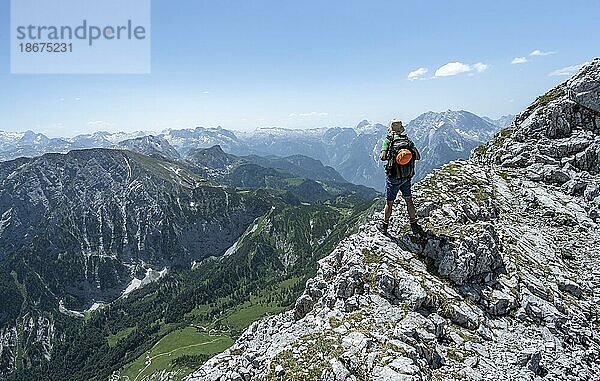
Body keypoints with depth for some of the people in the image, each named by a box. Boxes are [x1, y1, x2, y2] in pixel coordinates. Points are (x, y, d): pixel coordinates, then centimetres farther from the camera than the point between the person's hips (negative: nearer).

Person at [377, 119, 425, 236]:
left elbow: (383, 157, -18)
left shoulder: (388, 140, -7)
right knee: (409, 200, 16)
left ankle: (384, 225, 22)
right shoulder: (408, 140, 3)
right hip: (407, 177, 3)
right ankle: (414, 225, 23)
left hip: (393, 177, -3)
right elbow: (418, 156, -1)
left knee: (389, 203, 8)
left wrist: (390, 156, 3)